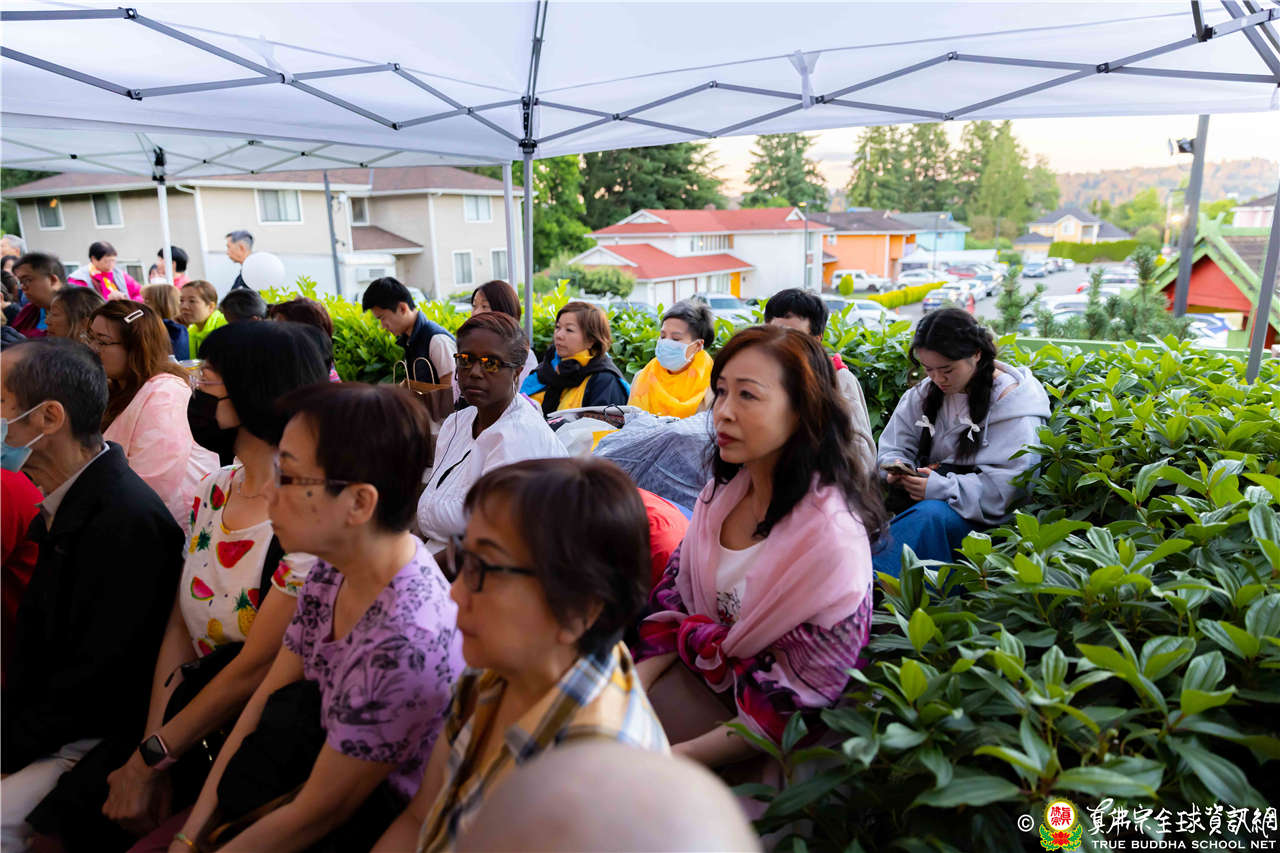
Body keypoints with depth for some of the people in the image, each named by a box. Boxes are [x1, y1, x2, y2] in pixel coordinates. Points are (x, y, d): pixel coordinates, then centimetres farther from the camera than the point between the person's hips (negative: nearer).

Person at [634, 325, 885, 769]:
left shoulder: (831, 535, -27)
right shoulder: (726, 487, -5)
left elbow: (796, 707, -22)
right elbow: (674, 595, 3)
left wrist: (674, 758, -22)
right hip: (700, 671, 6)